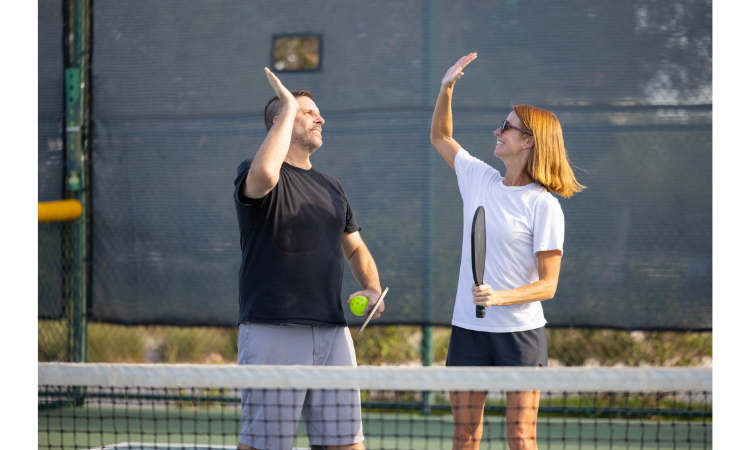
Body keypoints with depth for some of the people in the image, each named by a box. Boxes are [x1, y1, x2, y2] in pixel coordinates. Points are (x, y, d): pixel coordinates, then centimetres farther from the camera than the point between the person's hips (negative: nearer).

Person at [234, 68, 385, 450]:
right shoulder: (252, 174, -2)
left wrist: (372, 289, 8)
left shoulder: (330, 187, 20)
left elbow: (355, 248, 30)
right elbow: (264, 173, -28)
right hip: (272, 332, -6)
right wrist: (289, 108, -15)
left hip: (332, 332, 6)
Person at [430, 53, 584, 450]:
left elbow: (547, 285, -10)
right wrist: (446, 88, 10)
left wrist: (499, 297, -25)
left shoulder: (544, 206, -9)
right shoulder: (479, 180, 8)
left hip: (520, 332, -5)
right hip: (468, 328, 5)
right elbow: (440, 136, 25)